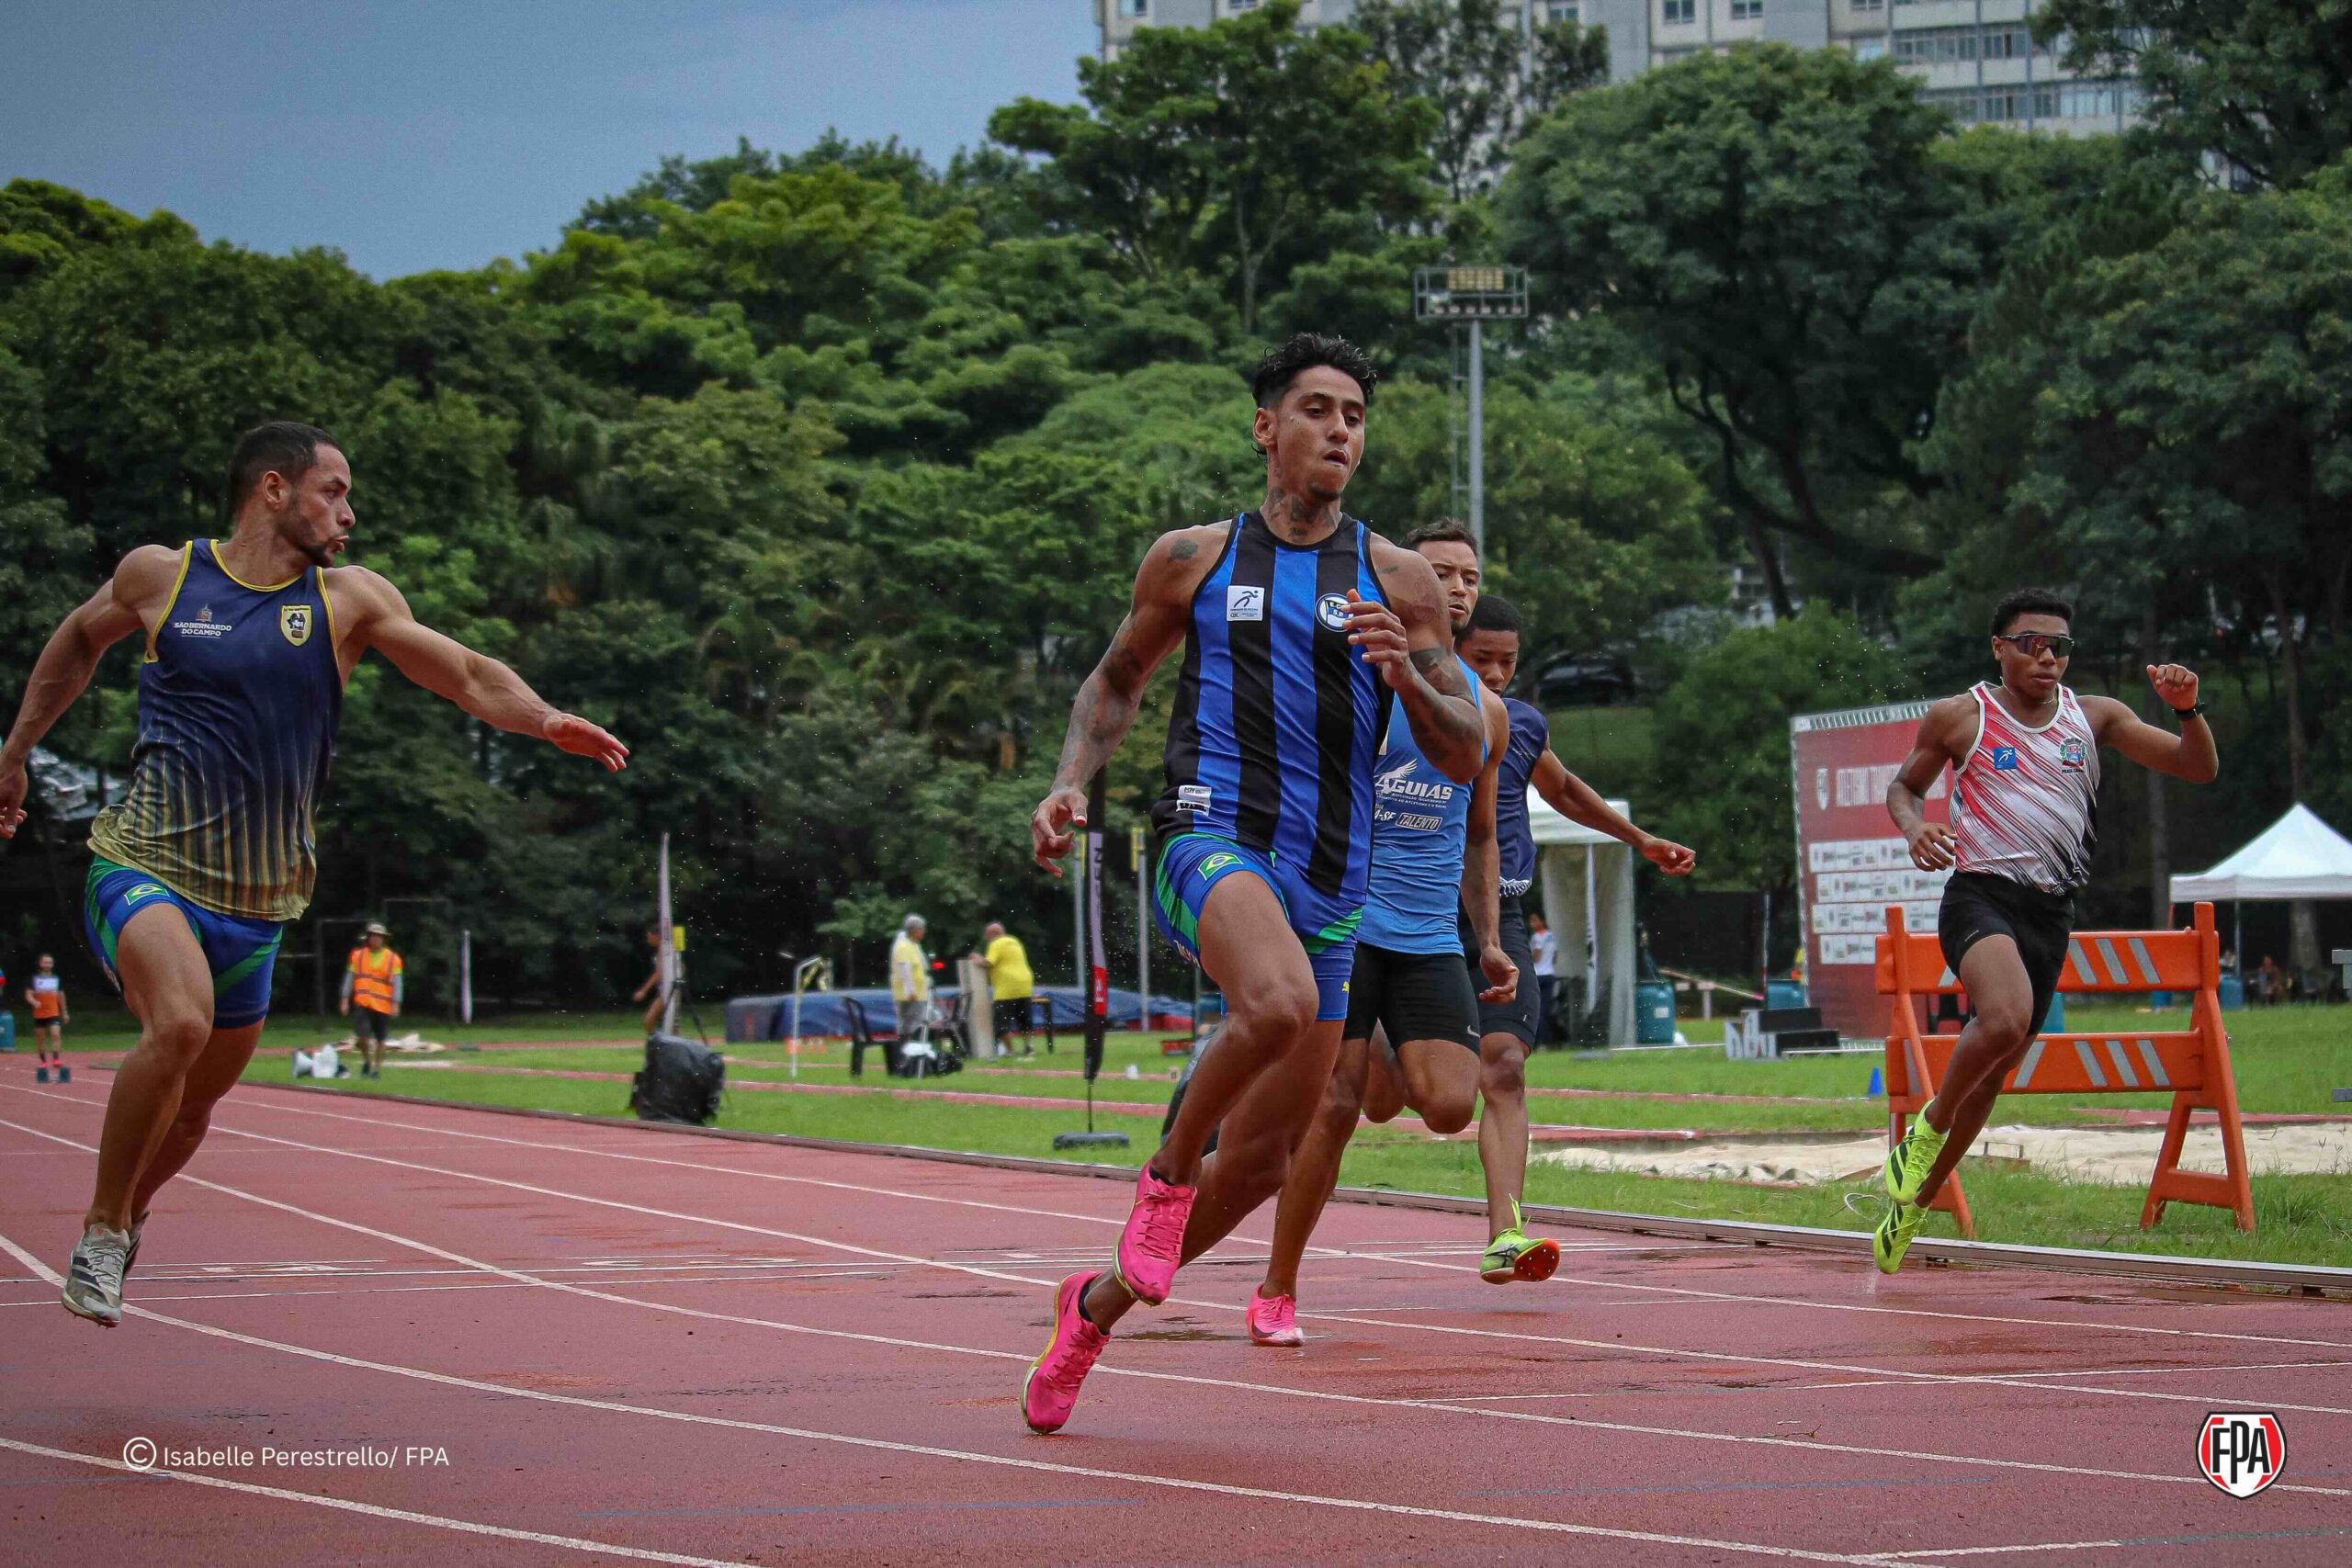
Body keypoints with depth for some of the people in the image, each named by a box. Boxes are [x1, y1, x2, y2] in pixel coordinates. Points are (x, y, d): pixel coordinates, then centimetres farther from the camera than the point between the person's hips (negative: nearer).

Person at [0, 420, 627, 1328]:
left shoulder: (349, 599, 4)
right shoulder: (158, 575, 1)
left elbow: (469, 676, -3)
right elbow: (79, 643, 20)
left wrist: (545, 721, -22)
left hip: (255, 904, 4)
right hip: (146, 867, -4)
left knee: (197, 1099, 12)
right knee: (180, 1025, -30)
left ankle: (124, 1219, 43)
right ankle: (103, 1228, -11)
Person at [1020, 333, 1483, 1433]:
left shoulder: (1398, 580, 8)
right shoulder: (1192, 560, 8)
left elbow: (1464, 758, 6)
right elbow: (1117, 679, 23)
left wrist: (1406, 674, -14)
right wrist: (1071, 781, 5)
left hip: (1329, 882, 3)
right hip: (1210, 839, -3)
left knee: (1264, 1160, 8)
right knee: (1282, 1002, -37)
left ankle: (1100, 1300, 32)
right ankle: (1167, 1170, -11)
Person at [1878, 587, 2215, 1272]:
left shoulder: (2094, 717, 8)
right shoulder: (1959, 718, 1)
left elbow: (2199, 769, 7)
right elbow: (1904, 785, 16)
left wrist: (2188, 709, -12)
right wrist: (1914, 829, -6)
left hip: (2051, 911, 5)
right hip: (1979, 893, -5)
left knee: (1993, 1070, 10)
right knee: (2006, 1018, -34)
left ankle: (1914, 1204, 27)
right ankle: (1927, 1127, -9)